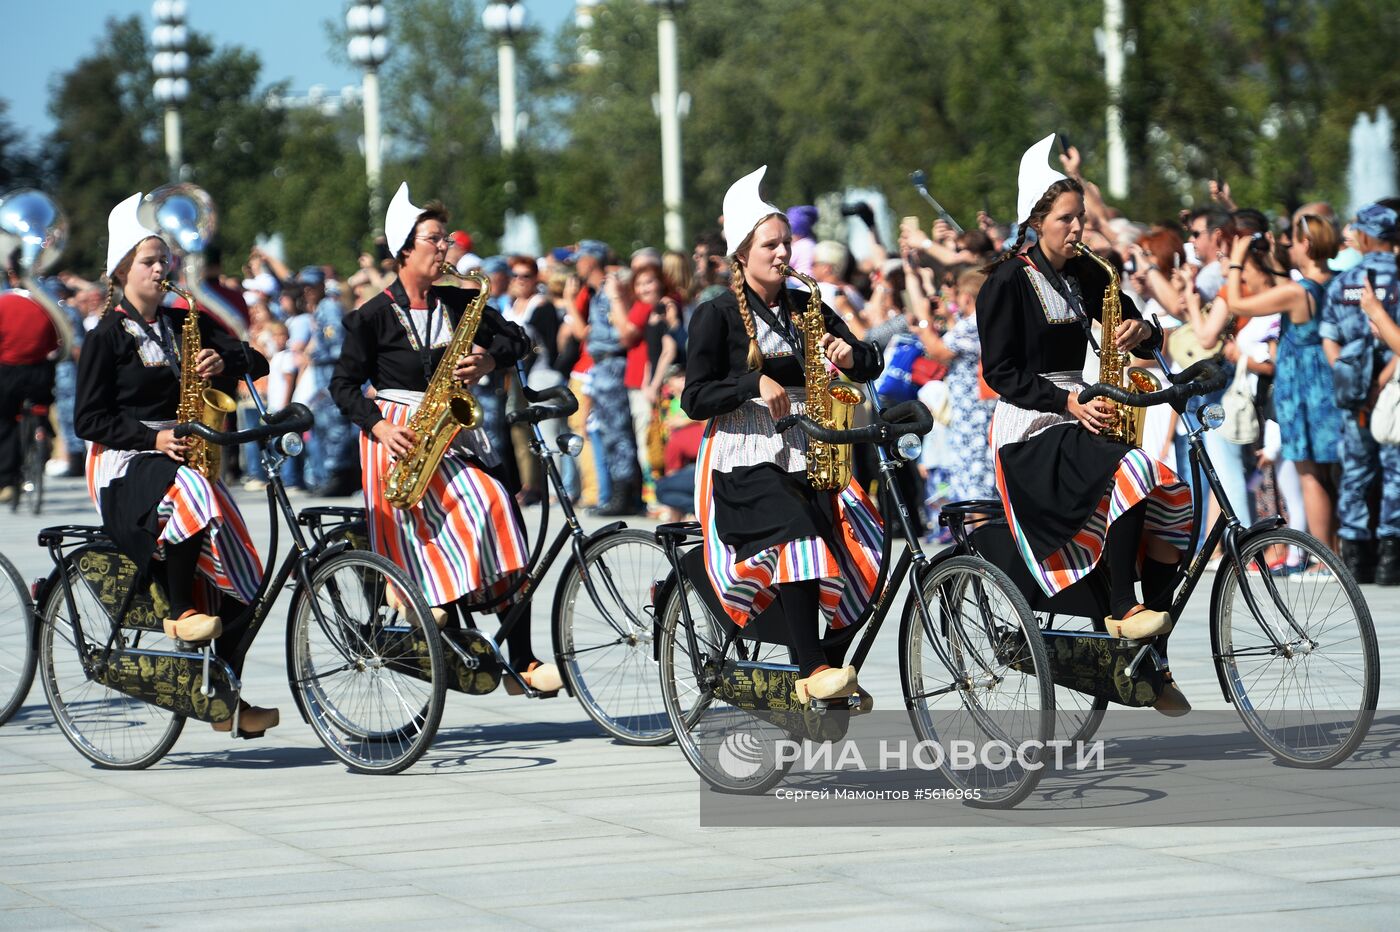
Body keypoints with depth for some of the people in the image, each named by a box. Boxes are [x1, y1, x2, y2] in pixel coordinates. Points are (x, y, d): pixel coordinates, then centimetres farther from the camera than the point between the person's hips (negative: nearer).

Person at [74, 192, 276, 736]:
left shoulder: (182, 323, 16)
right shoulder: (108, 336, 1)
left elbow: (253, 361, 10)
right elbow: (88, 420, -4)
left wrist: (224, 362, -12)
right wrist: (152, 438, -16)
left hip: (183, 458, 5)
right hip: (124, 467, -5)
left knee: (241, 575, -9)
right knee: (190, 495, -40)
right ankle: (179, 612, -23)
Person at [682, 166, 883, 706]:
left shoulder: (806, 308, 16)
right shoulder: (717, 316, 2)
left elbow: (870, 365, 11)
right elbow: (695, 399, -5)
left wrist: (850, 354, -12)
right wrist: (754, 384, -19)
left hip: (805, 456, 6)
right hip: (743, 459, -5)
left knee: (861, 546, -17)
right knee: (796, 532, -33)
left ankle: (835, 667, -2)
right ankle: (811, 672, -37)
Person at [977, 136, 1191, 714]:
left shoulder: (1084, 275, 13)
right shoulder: (1008, 282, -6)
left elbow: (1138, 330, 15)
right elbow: (1001, 372, -11)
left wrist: (1141, 333, -9)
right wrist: (1066, 401, -22)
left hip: (1080, 419, 7)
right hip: (1029, 432, -7)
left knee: (1172, 502, -13)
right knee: (1132, 471, -34)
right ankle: (1122, 612, -25)